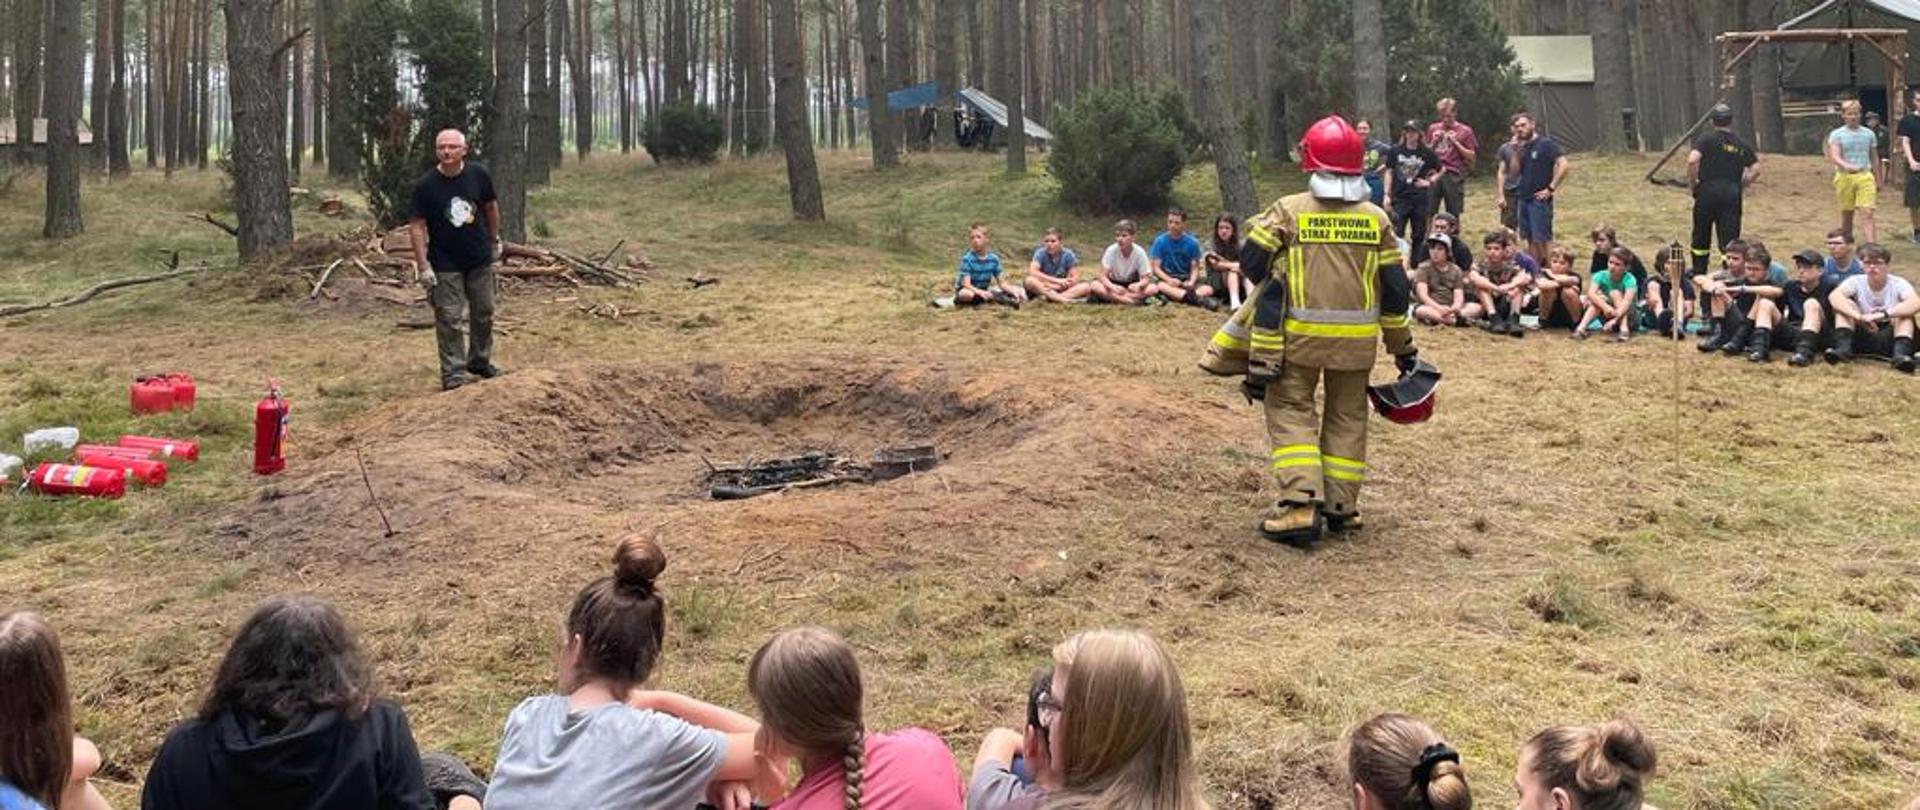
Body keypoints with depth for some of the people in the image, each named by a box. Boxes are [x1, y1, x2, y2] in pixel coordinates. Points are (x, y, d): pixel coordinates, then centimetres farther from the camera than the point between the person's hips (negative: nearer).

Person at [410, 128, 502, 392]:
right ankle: (453, 373, 6)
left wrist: (494, 240, 16)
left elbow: (491, 207, 10)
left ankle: (480, 361, 32)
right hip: (445, 265, -3)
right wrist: (423, 266, -16)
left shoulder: (478, 175, -7)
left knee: (483, 313, 15)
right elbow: (417, 226, -12)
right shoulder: (426, 185, -15)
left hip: (480, 259, 4)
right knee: (448, 320, -2)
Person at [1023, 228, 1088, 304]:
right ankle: (1064, 300, -43)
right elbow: (1032, 272, -25)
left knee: (1086, 286, -23)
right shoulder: (1040, 253, -8)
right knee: (1030, 280, -31)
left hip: (1063, 290, 1)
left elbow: (1075, 279, -10)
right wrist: (1057, 281, -29)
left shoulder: (1068, 254, -6)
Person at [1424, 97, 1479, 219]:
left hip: (1454, 176, -2)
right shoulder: (1433, 129, 13)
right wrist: (1434, 142, -1)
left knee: (1453, 215, 1)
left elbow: (1472, 156, 1)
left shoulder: (1465, 131, 4)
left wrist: (1455, 142, -9)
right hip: (1434, 174, 2)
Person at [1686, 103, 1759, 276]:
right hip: (1732, 195, 2)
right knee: (1730, 238, 2)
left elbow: (1692, 160, -19)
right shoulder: (1741, 143, 9)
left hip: (1707, 192, -2)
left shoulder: (1706, 138, -4)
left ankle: (1698, 274, 20)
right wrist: (1741, 186, 15)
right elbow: (1756, 169, 5)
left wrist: (1692, 182, -6)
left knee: (1701, 238, 12)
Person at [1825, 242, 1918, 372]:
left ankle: (1901, 354, -41)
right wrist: (1859, 317, -40)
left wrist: (1883, 315, -41)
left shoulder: (1898, 284, -6)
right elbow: (1834, 296, -25)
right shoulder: (1856, 282, -3)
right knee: (1845, 304, -16)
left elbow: (1915, 304, -28)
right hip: (1862, 339, 1)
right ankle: (1843, 348, -34)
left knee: (1904, 312, -24)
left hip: (1889, 338, -1)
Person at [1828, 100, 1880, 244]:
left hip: (1865, 177, 1)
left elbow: (1873, 158, 18)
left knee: (1867, 213, -12)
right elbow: (1834, 157, -14)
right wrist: (1846, 166, -35)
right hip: (1845, 177, -1)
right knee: (1847, 214, 10)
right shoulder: (1837, 134, 1)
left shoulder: (1868, 134, 10)